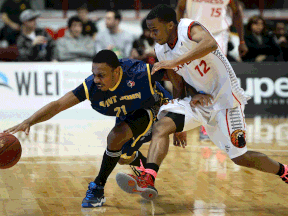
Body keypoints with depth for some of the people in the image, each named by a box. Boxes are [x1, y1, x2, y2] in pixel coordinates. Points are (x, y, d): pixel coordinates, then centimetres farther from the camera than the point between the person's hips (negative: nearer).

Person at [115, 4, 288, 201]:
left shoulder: (191, 29, -19)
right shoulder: (161, 50, 2)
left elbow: (210, 43, -42)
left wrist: (175, 62, -43)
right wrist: (180, 127, 19)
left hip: (225, 98, -6)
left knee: (240, 158, -3)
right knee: (161, 126, -18)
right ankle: (147, 181, -30)